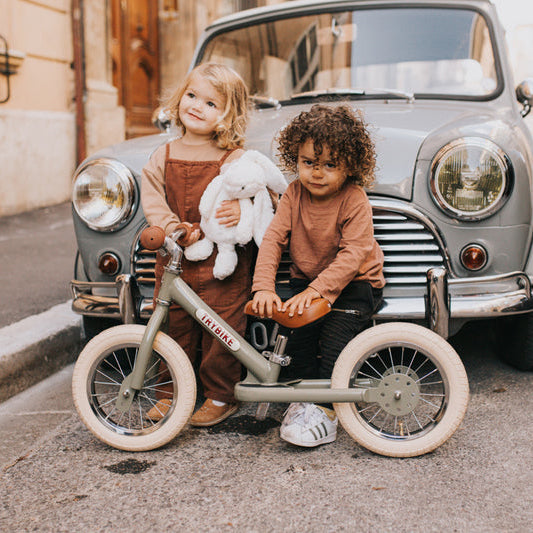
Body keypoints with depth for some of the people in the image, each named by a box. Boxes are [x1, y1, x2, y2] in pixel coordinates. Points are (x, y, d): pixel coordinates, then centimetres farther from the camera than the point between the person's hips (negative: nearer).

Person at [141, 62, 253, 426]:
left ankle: (221, 396, 20)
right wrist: (172, 227, -20)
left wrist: (243, 212, -25)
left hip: (222, 263, -3)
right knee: (172, 327, 11)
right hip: (173, 261, 3)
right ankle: (170, 391, 28)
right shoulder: (164, 156, 5)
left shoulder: (235, 159, -4)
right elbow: (151, 198, -3)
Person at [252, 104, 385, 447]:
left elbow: (353, 254, -26)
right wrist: (264, 287, -25)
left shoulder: (355, 201, -19)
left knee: (336, 335, -21)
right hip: (306, 279, 5)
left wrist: (317, 289, -36)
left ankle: (325, 411, -15)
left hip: (354, 283, -4)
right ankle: (302, 398, 3)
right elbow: (273, 239, -12)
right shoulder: (294, 195, -5)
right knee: (297, 332, -13)